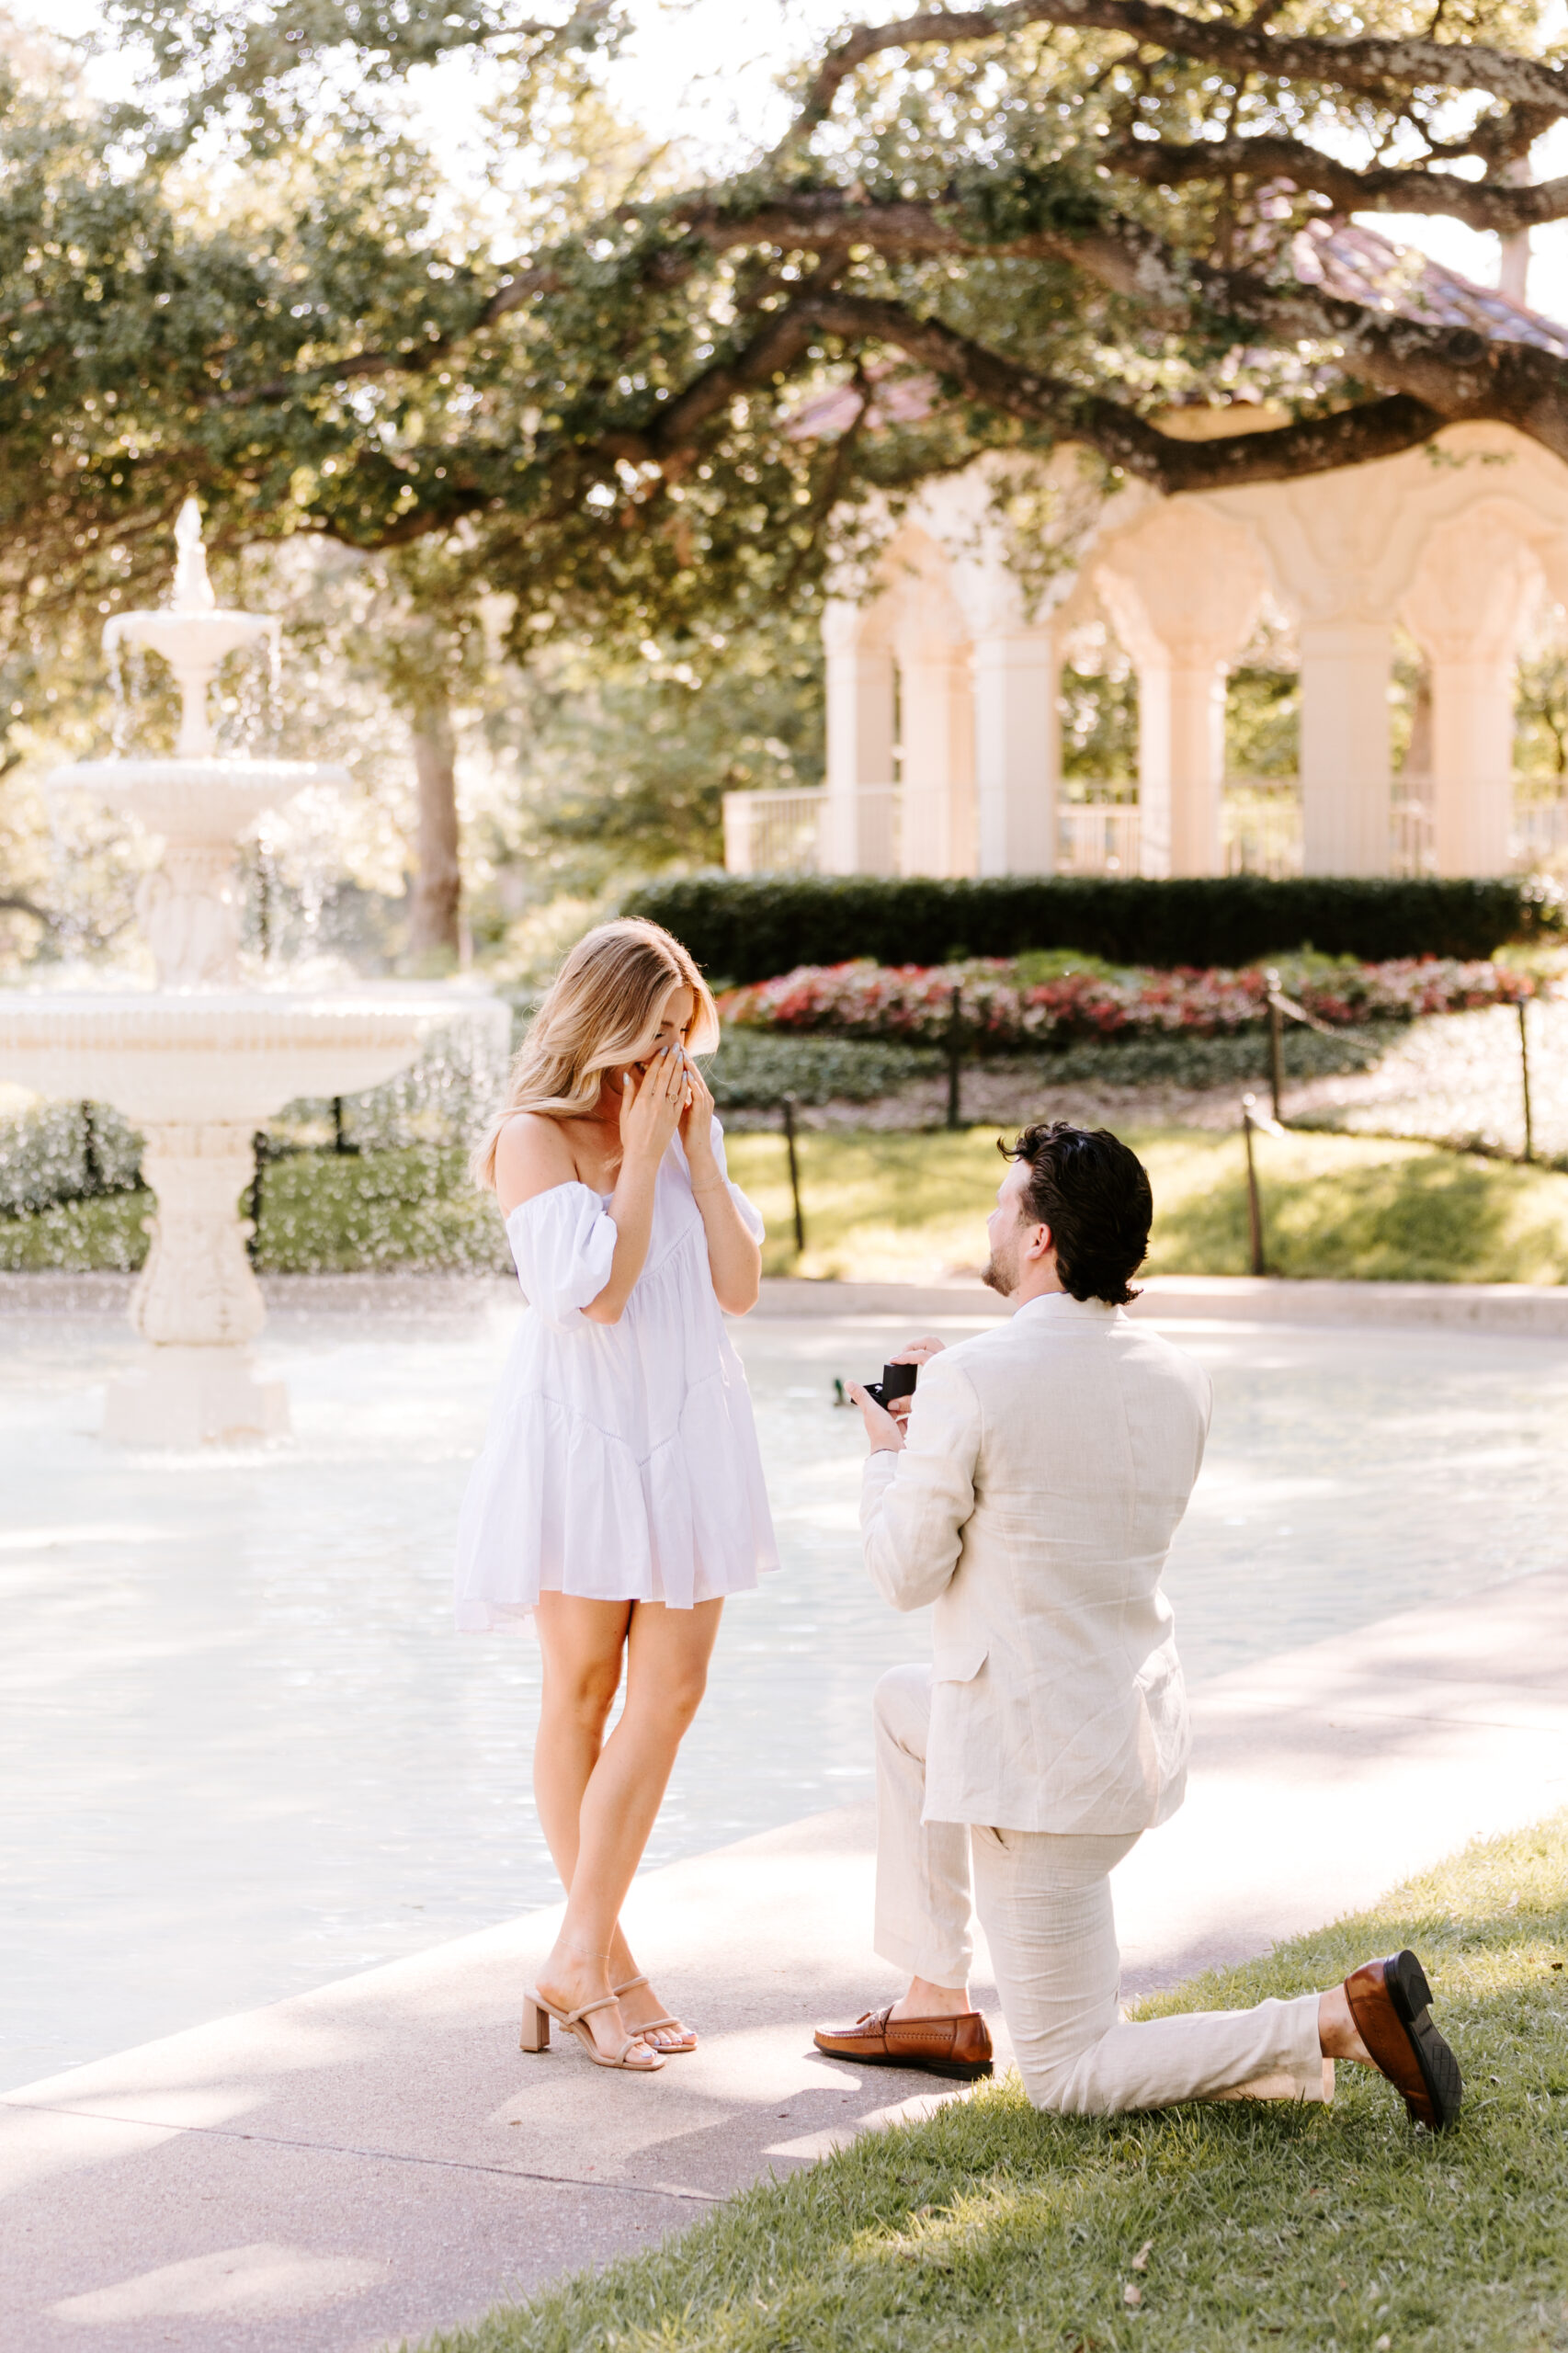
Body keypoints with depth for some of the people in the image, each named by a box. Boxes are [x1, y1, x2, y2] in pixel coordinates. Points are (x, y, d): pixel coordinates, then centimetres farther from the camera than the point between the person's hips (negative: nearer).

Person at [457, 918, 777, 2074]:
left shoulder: (691, 1129, 11)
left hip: (689, 1434, 5)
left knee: (672, 1691, -4)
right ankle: (604, 1963, 12)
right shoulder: (536, 1139, -7)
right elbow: (592, 1291, -18)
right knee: (581, 1695, 4)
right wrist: (639, 1155, -12)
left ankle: (578, 1961, -1)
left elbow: (740, 1285, 3)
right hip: (582, 1432, -5)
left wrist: (698, 1150, -2)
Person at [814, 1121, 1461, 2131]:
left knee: (1070, 2078, 4)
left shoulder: (971, 1384, -20)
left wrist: (889, 1451, 8)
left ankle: (1341, 2021, -13)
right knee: (905, 1704, 33)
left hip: (1039, 1768, -8)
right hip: (1142, 1722, 8)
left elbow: (907, 1573, -11)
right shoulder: (1179, 1377, 1)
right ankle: (938, 2003, 32)